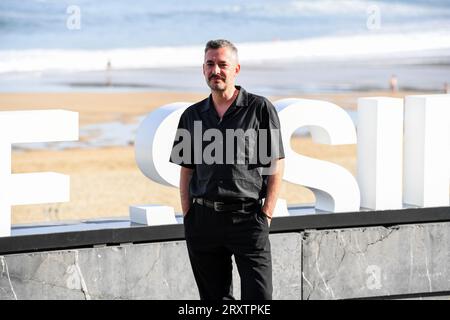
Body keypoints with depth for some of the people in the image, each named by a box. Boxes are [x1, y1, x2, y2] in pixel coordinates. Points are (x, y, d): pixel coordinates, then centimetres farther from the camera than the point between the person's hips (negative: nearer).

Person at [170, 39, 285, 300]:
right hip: (202, 220, 4)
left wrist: (266, 215, -7)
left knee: (258, 297, -10)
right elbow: (186, 171, 14)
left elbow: (276, 166, 0)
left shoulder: (260, 108, 2)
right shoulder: (192, 116, 12)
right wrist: (188, 217, 4)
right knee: (215, 296, 8)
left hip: (247, 217, -4)